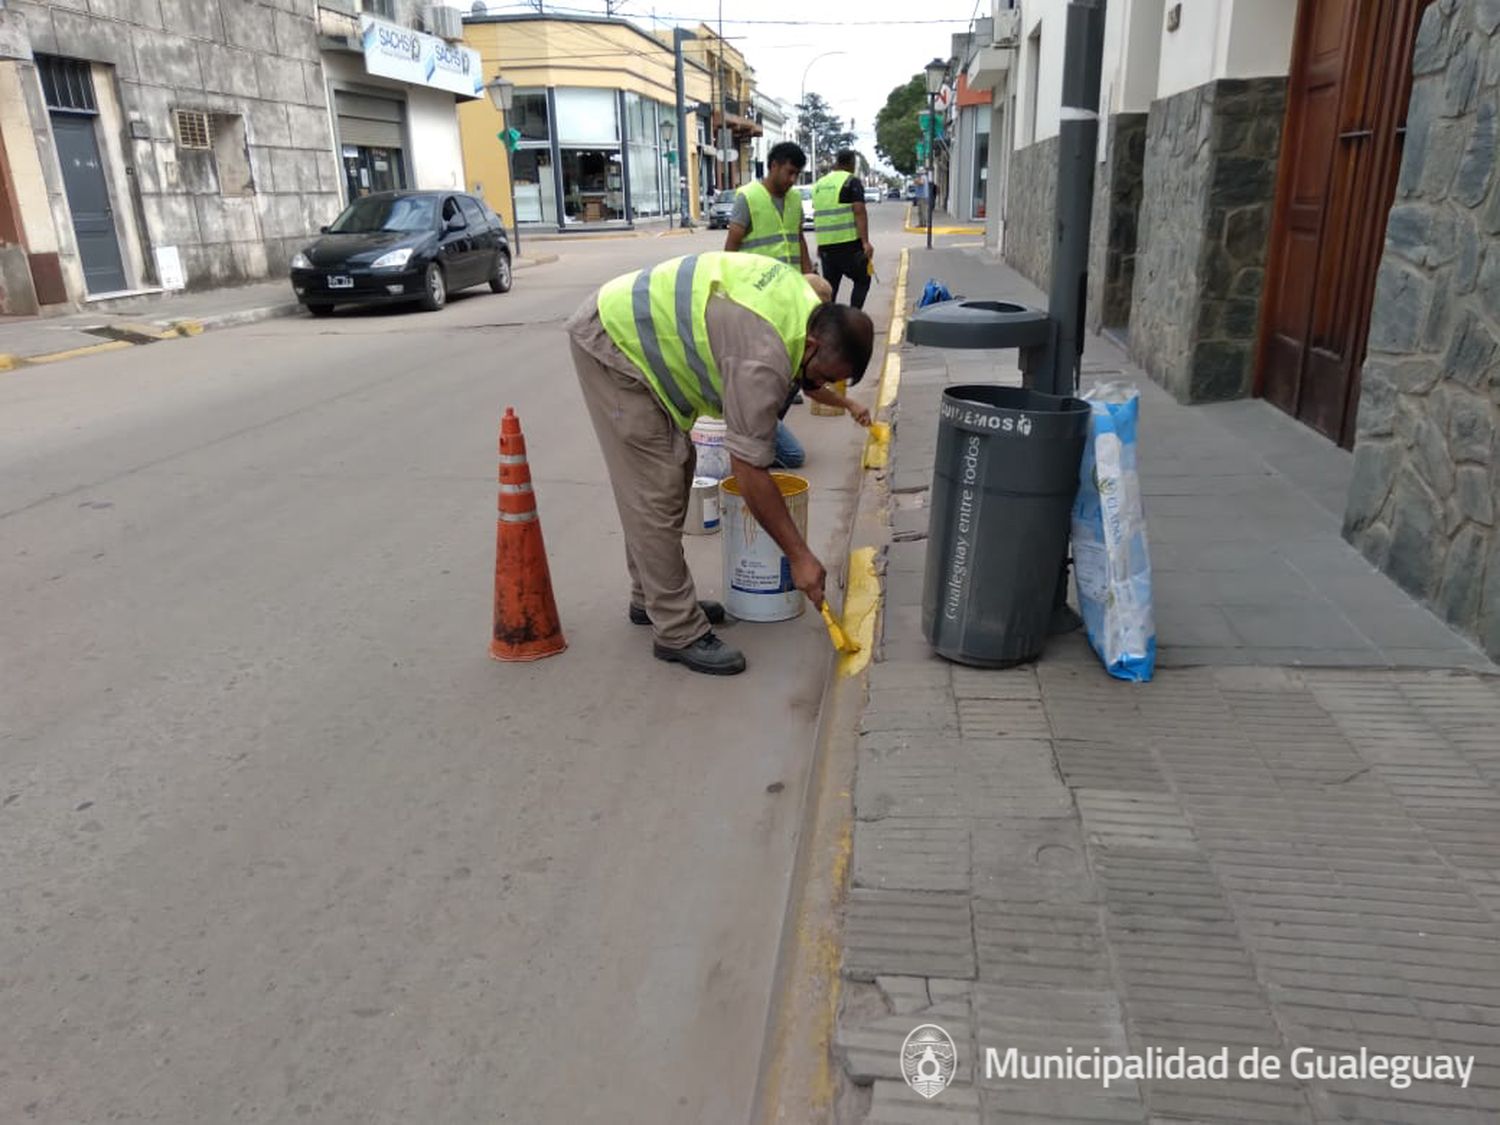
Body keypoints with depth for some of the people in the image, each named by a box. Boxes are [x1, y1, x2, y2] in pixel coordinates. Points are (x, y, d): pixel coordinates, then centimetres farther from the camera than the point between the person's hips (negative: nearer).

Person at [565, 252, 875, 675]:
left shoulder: (804, 295, -3)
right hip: (608, 342, -10)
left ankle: (651, 598, 27)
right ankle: (677, 631, -3)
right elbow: (750, 473, -28)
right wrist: (800, 556, -22)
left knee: (675, 471, 15)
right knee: (655, 492, -11)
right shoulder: (764, 361, -30)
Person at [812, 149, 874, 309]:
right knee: (862, 281, 8)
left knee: (829, 286, 12)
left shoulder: (819, 184, 16)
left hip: (825, 243, 6)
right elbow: (859, 212, -14)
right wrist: (866, 242, -18)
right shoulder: (852, 182, -4)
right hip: (849, 242, -6)